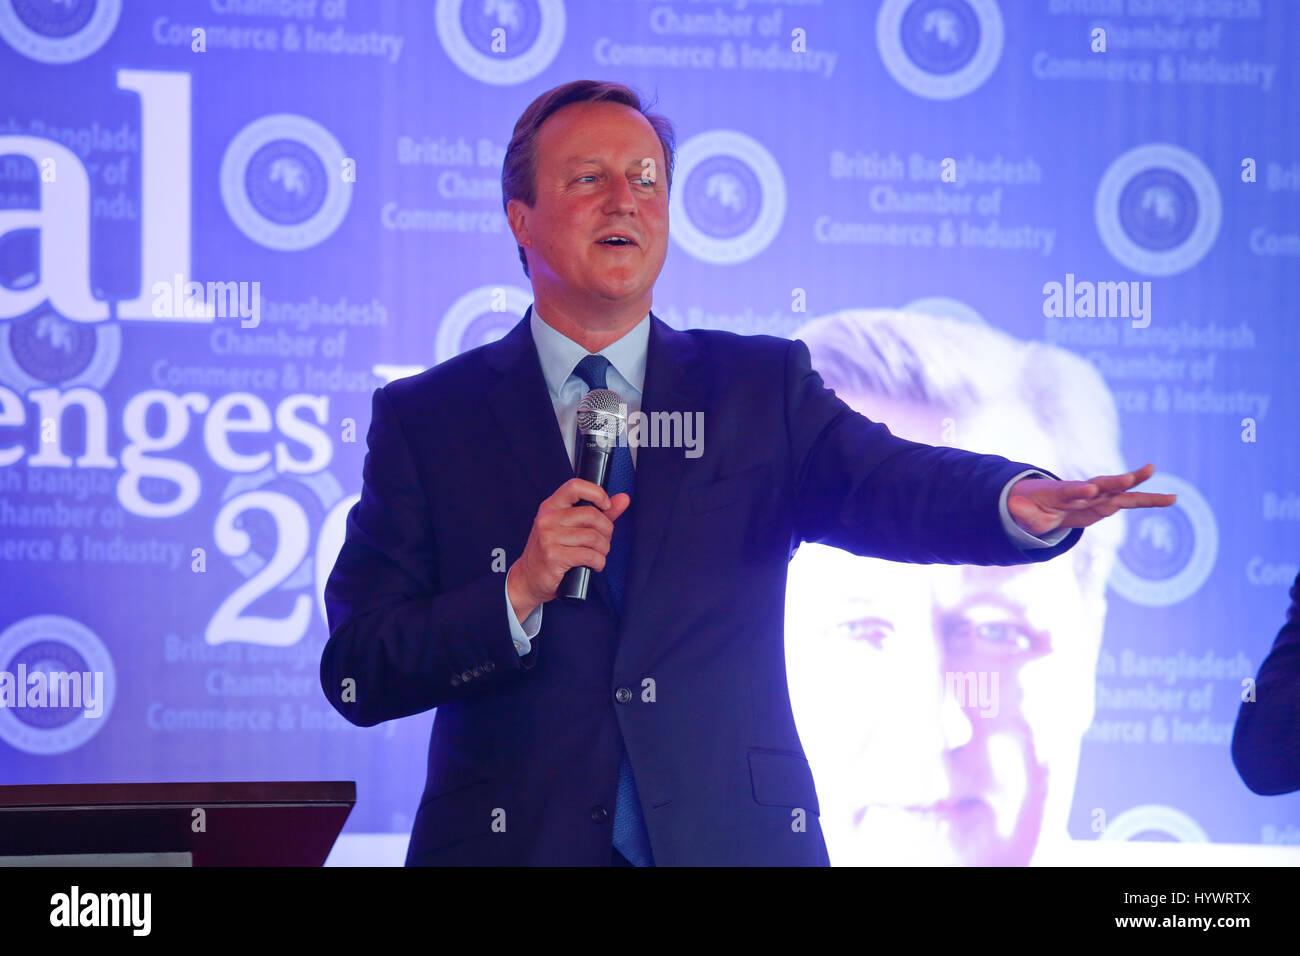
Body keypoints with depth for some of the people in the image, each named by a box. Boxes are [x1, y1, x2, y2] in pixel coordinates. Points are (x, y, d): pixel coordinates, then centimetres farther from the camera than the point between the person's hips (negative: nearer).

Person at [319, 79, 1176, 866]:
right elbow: (355, 673, -2)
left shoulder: (760, 389, 7)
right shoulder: (424, 420, 4)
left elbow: (889, 482, -11)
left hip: (733, 839, 1)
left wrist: (1021, 500, -32)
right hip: (514, 841, -1)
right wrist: (517, 595, -17)